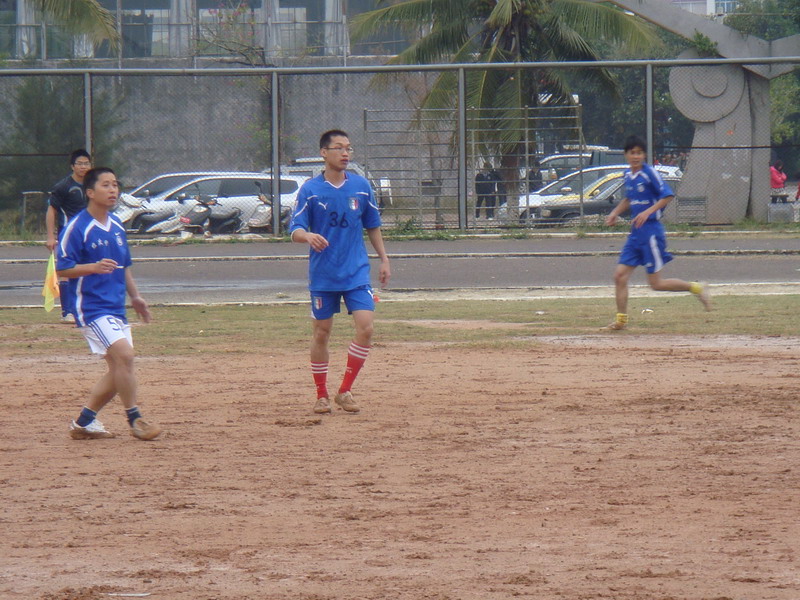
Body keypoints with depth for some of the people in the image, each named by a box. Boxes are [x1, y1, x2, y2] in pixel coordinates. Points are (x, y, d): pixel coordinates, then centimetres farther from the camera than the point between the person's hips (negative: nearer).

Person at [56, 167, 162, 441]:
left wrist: (135, 296, 21)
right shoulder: (77, 227, -11)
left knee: (119, 370, 8)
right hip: (91, 307, -9)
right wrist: (93, 267, -28)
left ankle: (84, 422, 20)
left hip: (116, 307, 9)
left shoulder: (117, 226, 13)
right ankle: (135, 420, -14)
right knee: (123, 354, -22)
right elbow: (62, 268, -14)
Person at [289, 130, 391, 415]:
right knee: (321, 333, 5)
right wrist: (308, 236, -31)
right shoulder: (310, 189, -4)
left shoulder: (361, 186, 4)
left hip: (357, 273, 2)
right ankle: (322, 395, 19)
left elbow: (372, 226, 16)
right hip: (322, 274, -2)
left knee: (365, 327, -12)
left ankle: (345, 391, -1)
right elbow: (295, 230, -9)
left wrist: (383, 259, 13)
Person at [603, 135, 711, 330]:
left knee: (656, 283, -4)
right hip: (635, 233, 8)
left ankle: (696, 288, 13)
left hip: (651, 230, -8)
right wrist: (615, 213, 15)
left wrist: (647, 212, -25)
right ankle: (621, 319, 8)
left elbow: (668, 196, -16)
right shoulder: (628, 175, 11)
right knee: (620, 276, 0)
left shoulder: (649, 173, -12)